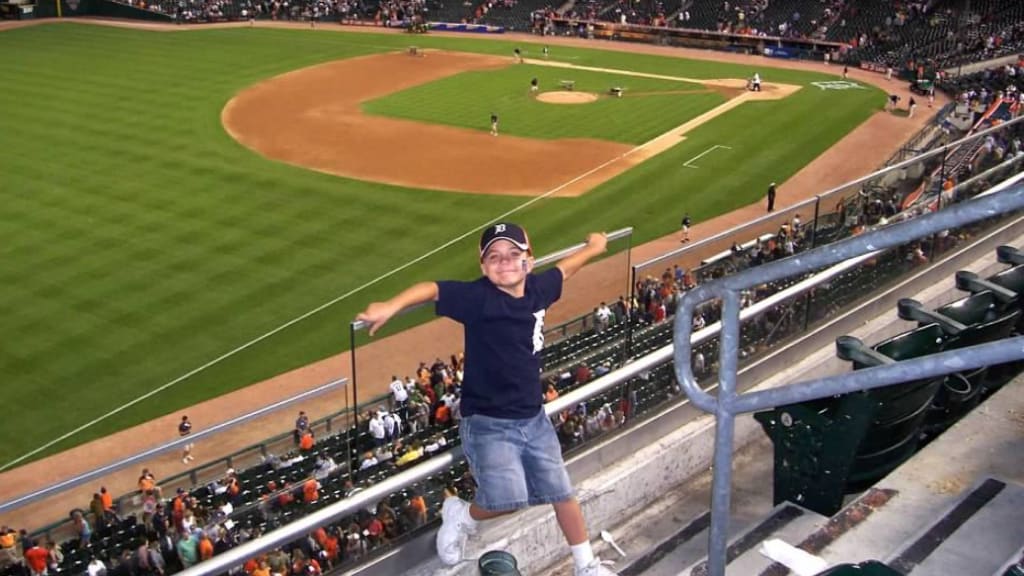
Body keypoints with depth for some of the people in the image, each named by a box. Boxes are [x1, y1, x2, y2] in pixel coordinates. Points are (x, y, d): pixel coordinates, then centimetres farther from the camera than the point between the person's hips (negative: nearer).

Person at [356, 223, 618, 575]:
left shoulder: (538, 289, -1)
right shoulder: (478, 297, -18)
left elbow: (563, 269, 20)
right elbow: (432, 289, -30)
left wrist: (591, 248, 36)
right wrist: (391, 306, -46)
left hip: (534, 418, 6)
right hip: (487, 423, -6)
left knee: (562, 494, 14)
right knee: (509, 499, -20)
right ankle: (462, 516, 15)